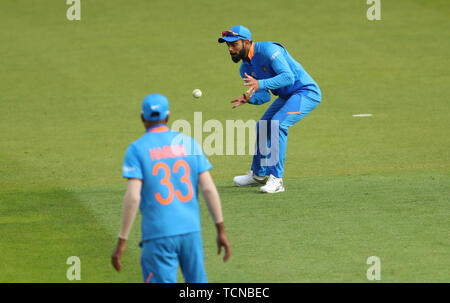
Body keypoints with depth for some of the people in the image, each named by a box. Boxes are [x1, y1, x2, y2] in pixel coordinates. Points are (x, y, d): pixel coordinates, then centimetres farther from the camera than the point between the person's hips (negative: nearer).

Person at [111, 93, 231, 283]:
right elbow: (209, 189, 2)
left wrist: (122, 241, -9)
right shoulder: (189, 144, 7)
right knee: (197, 282, 13)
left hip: (158, 234, -3)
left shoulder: (137, 149, -3)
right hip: (191, 230, 3)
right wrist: (221, 230, 7)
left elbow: (133, 197, -12)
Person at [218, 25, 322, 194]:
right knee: (262, 127, 17)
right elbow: (264, 96, 7)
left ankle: (276, 179, -27)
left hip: (306, 91, -10)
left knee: (277, 123, -28)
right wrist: (249, 99, -16)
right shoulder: (245, 69, 3)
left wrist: (260, 84, -46)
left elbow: (289, 77, -35)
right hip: (286, 96, 10)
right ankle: (259, 175, 39)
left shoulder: (268, 50, -25)